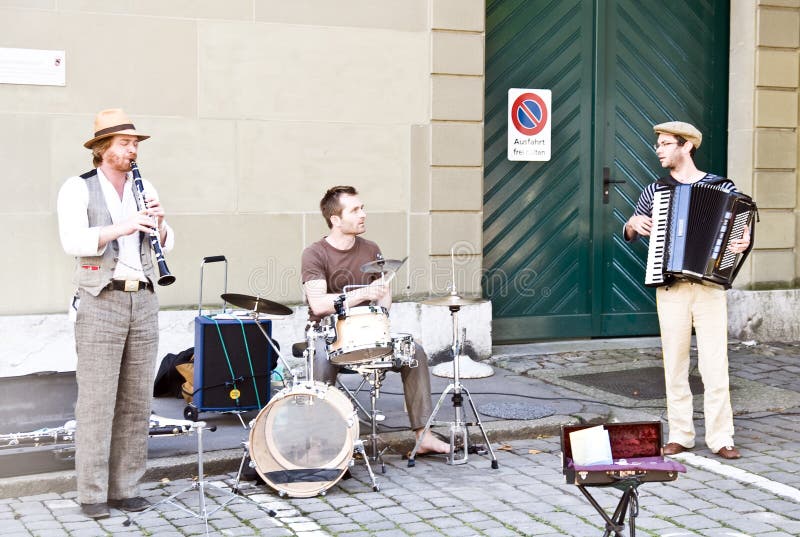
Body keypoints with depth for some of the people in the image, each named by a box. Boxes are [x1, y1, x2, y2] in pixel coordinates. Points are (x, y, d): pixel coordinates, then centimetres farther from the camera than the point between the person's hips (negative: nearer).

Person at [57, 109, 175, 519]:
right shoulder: (78, 188, -1)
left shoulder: (144, 188, 14)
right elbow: (72, 242, -16)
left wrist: (158, 221, -9)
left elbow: (166, 243, 11)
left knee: (136, 401, 6)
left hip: (143, 302, 5)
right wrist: (124, 226, -26)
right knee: (97, 401, -4)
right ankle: (92, 493, 4)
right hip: (101, 303, -5)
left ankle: (126, 487, 15)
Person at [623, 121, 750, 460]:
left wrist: (743, 243, -14)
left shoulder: (723, 188, 4)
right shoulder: (654, 191, 11)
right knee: (675, 364, 5)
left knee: (715, 365, -4)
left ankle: (720, 439, 4)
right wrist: (634, 224, -1)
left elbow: (742, 227, 8)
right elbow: (629, 234, 21)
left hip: (710, 288, -2)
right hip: (669, 289, 2)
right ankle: (680, 436, 14)